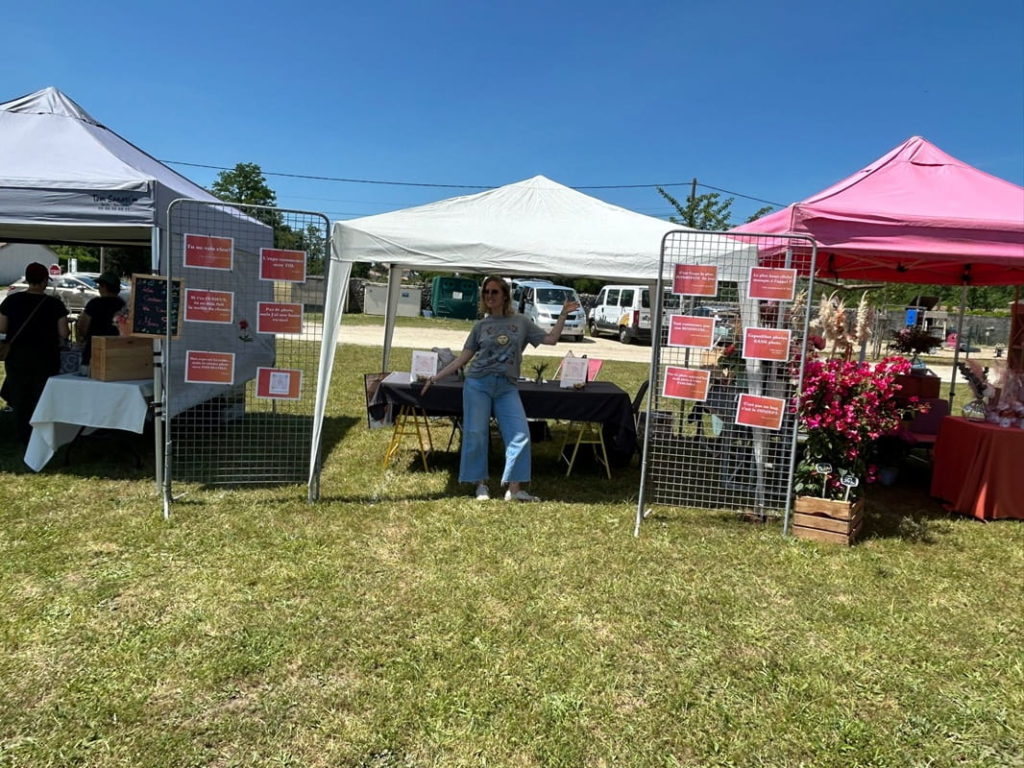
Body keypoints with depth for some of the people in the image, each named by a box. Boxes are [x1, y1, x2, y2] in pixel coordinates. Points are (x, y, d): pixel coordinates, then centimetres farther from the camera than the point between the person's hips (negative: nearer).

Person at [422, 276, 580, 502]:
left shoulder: (520, 322, 9)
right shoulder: (481, 326, 8)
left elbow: (551, 339, 7)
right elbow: (464, 357, 8)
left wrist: (563, 315, 0)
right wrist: (437, 376, 2)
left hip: (507, 386, 1)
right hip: (478, 383, 0)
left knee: (520, 435, -8)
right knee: (476, 434, -1)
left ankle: (514, 489, -3)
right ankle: (481, 484, 14)